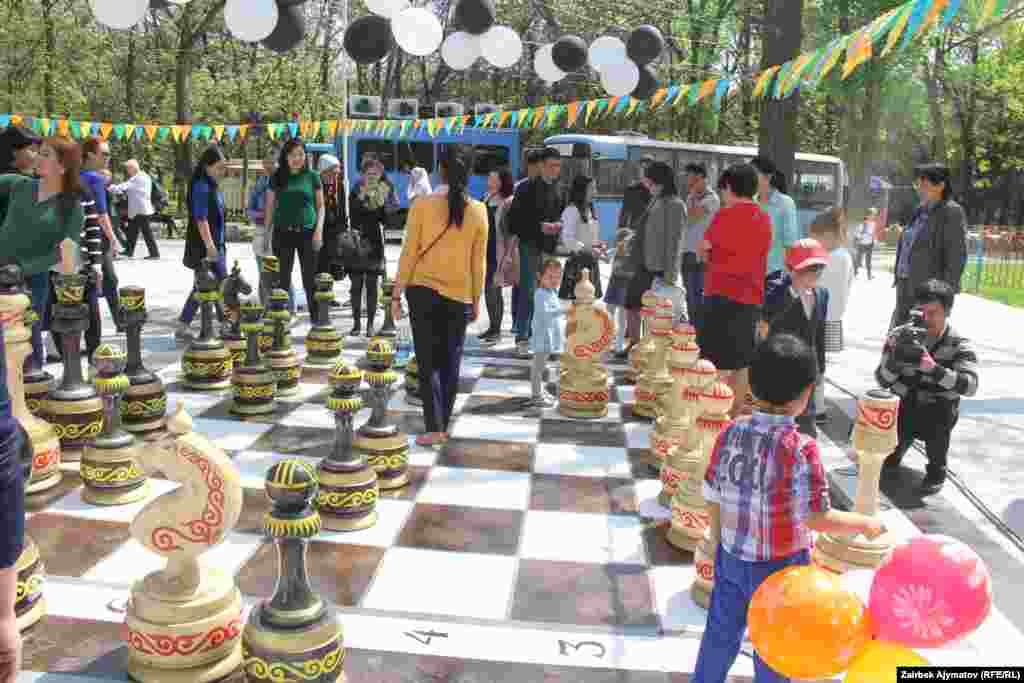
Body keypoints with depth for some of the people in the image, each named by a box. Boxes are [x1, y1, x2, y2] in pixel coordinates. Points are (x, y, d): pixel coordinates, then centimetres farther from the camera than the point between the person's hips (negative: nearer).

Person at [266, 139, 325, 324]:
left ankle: (316, 319, 5)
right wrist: (267, 233, 5)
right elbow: (270, 207, 11)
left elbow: (320, 205, 7)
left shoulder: (312, 176, 6)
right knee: (283, 279, 3)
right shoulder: (277, 177, 8)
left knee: (310, 279, 1)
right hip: (283, 232, 1)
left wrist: (319, 229, -5)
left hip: (307, 232, -1)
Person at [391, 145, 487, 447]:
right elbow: (479, 262, 2)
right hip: (460, 295, 2)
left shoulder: (423, 204, -7)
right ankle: (443, 425, 19)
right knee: (450, 362, 12)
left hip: (423, 290, -1)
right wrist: (477, 300, 12)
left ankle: (434, 428, 0)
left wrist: (396, 294, 1)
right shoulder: (478, 211, -2)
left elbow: (409, 254, -6)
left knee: (428, 362, 5)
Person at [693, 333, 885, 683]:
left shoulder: (730, 433, -8)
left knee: (720, 635, 23)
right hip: (778, 567, -4)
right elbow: (816, 518, -21)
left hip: (731, 557, 5)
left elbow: (712, 499, -1)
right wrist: (866, 524, -5)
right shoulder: (800, 448, -24)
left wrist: (718, 547, 13)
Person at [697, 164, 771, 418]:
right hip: (753, 298, 6)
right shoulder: (765, 219, 9)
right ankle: (734, 415, 20)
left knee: (720, 363, -4)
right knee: (742, 362, 12)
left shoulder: (725, 216, -8)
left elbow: (703, 252, 1)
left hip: (724, 296, -6)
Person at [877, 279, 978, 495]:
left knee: (939, 415, -34)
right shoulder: (900, 336, -6)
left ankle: (936, 470, -3)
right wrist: (894, 358, -29)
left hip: (938, 410, -2)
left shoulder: (959, 345, -12)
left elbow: (970, 385, -28)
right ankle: (895, 452, 17)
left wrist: (933, 368, -43)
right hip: (902, 406, 2)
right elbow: (882, 381, -9)